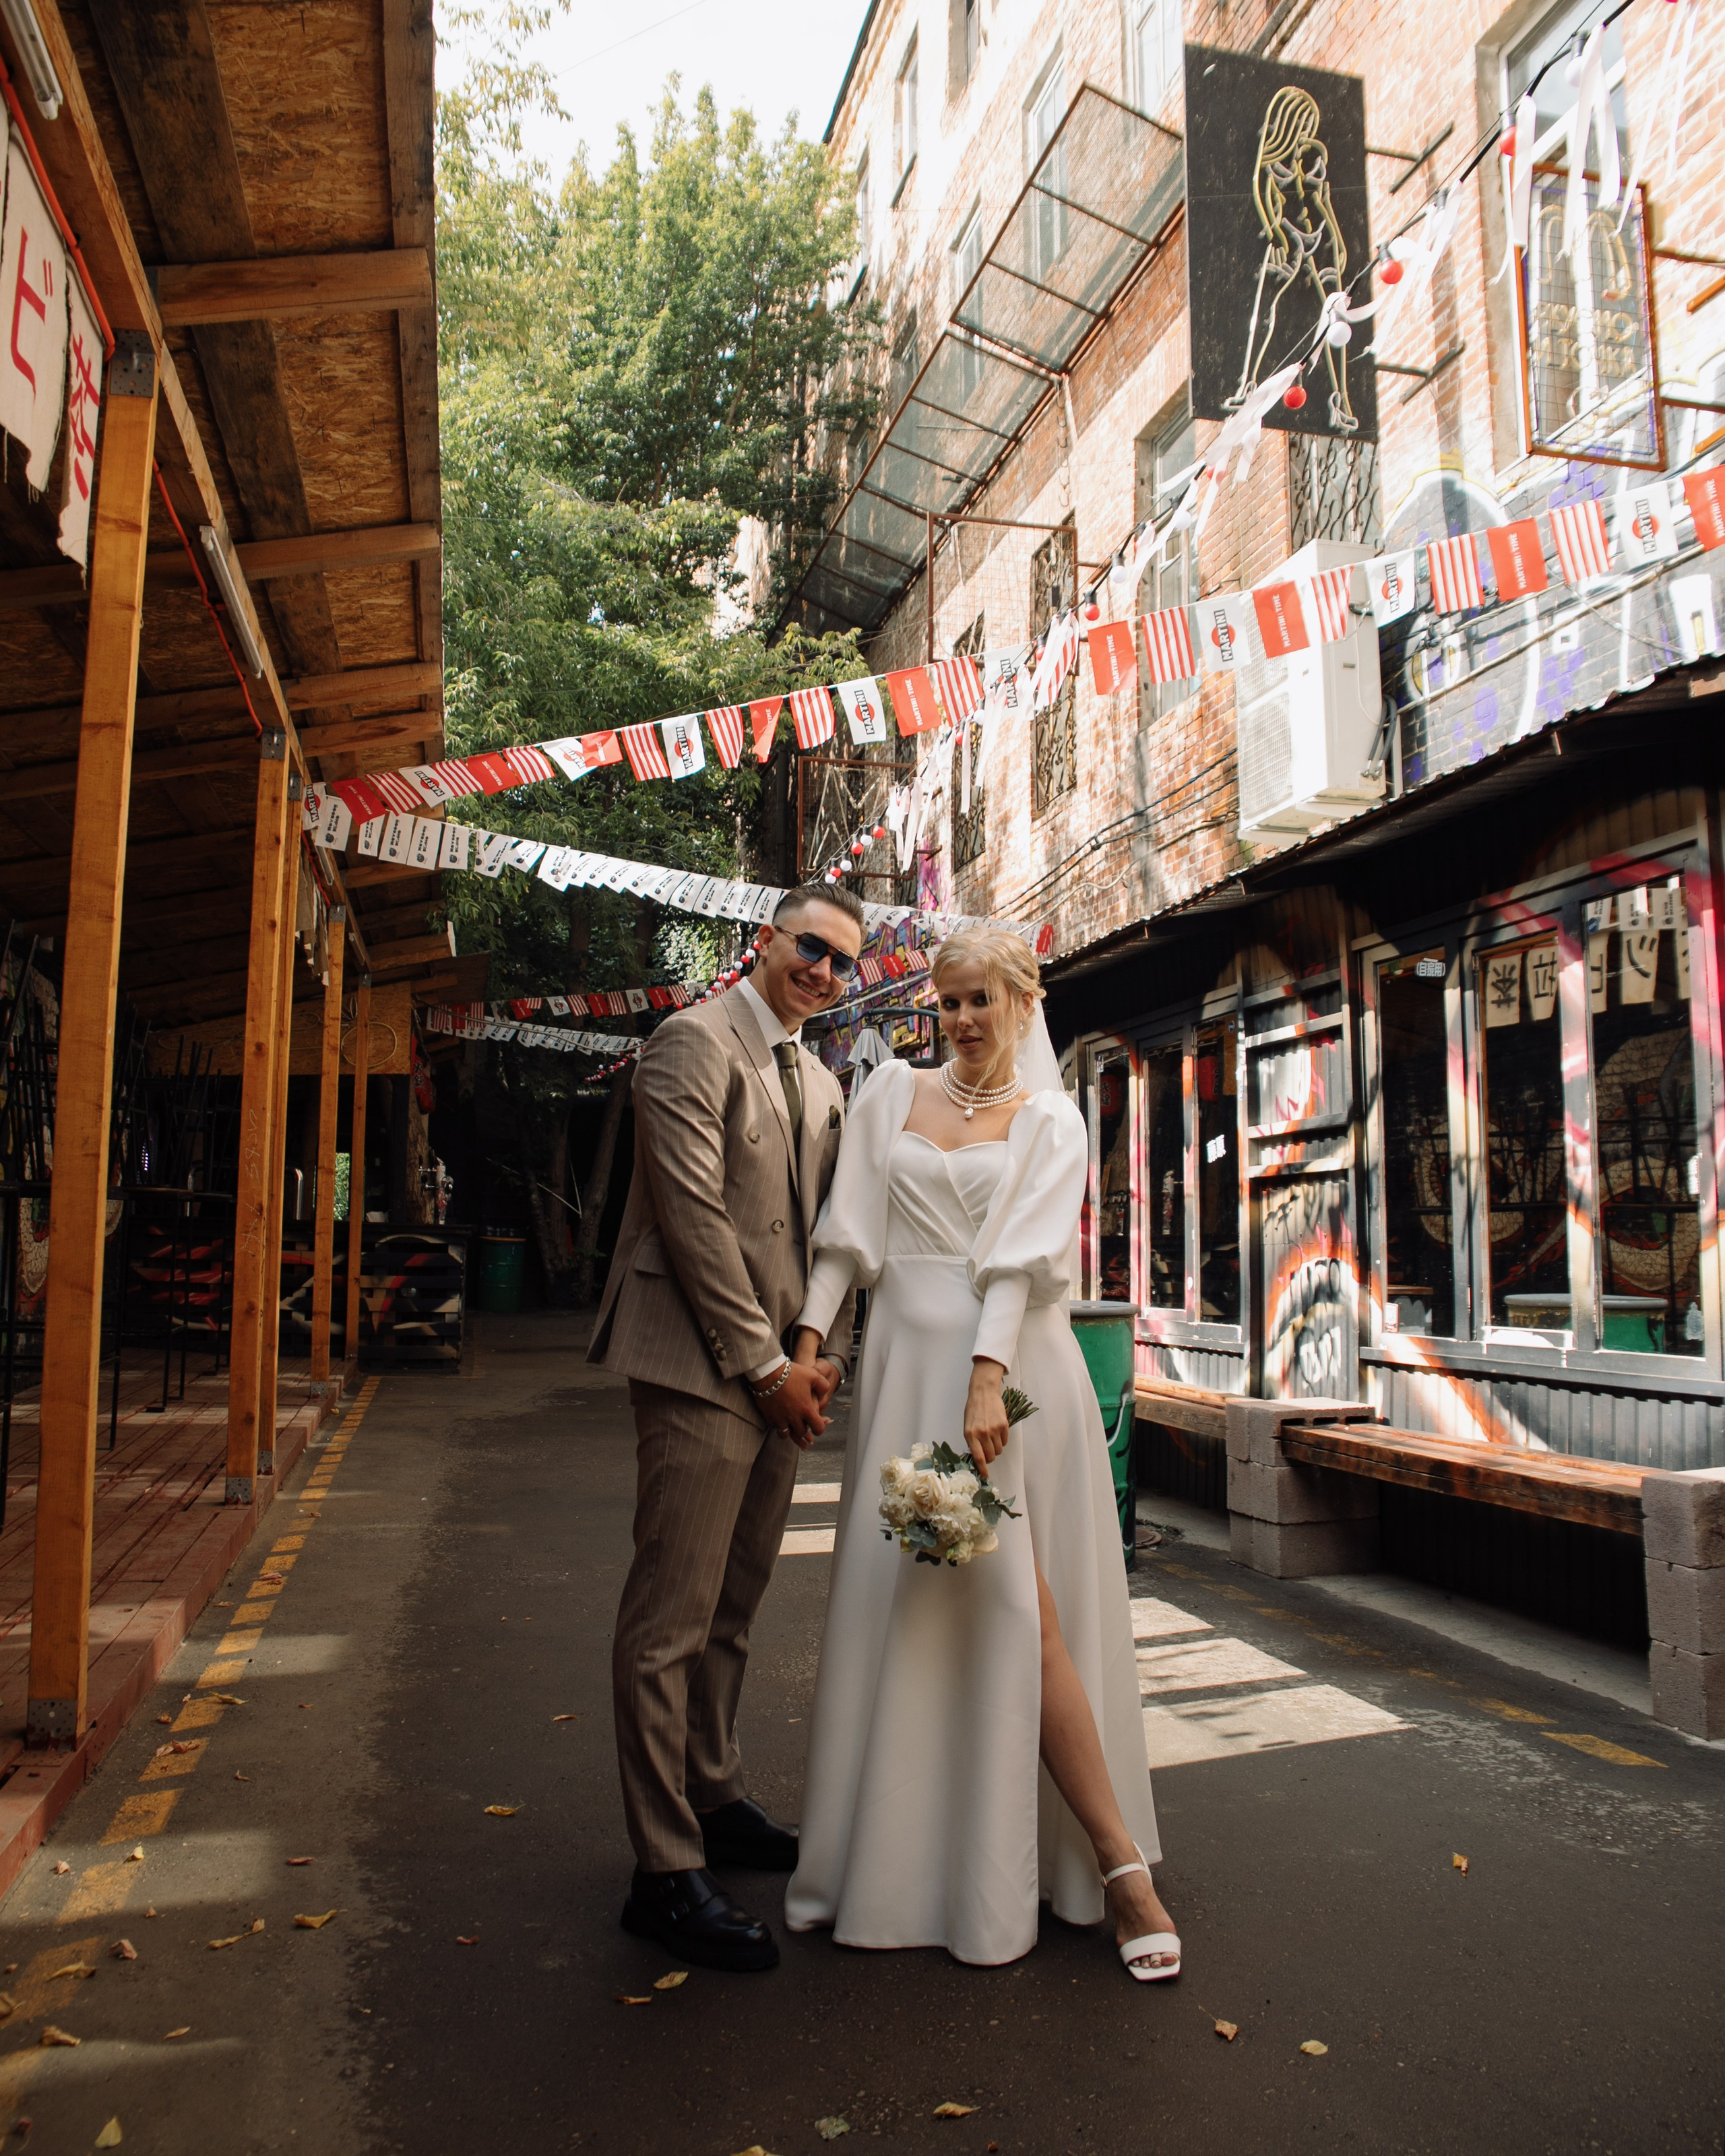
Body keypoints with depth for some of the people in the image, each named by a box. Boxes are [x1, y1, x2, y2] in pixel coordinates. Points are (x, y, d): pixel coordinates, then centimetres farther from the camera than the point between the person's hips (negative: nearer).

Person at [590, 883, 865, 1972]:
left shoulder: (824, 1086, 18)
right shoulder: (695, 1043, -7)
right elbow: (694, 1214, -15)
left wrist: (827, 1353, 4)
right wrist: (766, 1365, -13)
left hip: (778, 1380, 8)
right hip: (702, 1369, -8)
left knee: (732, 1613, 18)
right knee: (671, 1624, -3)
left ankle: (716, 1800, 33)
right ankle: (667, 1872, 7)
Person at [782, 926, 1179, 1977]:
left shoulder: (1050, 1120, 6)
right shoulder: (894, 1093, 13)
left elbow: (1024, 1255, -8)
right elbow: (849, 1229, 8)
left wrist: (987, 1376, -20)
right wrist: (809, 1338, -3)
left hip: (1013, 1361, -3)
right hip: (910, 1362, 3)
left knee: (1019, 1604, -6)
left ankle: (1112, 1861, 6)